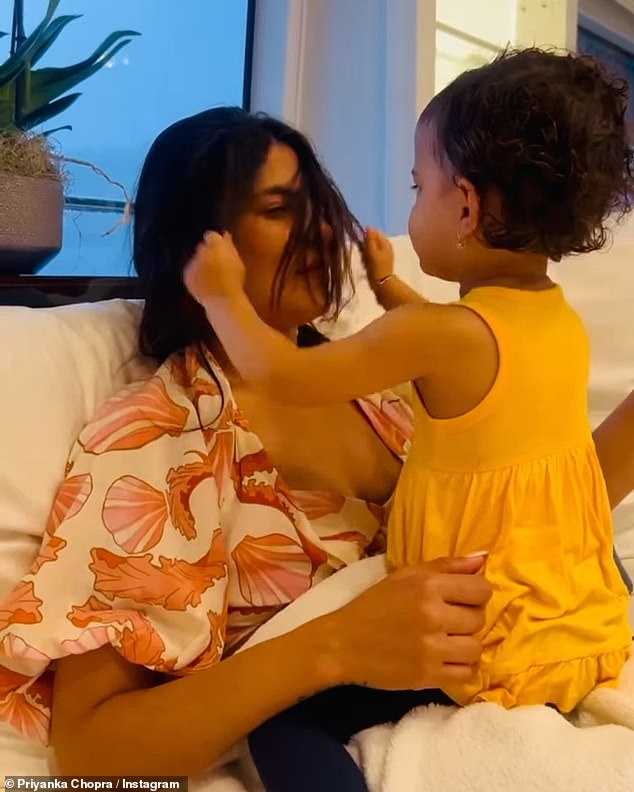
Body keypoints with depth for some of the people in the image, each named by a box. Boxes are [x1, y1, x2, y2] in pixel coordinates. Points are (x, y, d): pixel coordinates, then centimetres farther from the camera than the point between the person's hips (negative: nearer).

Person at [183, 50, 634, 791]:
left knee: (278, 710, -8)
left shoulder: (438, 334, -23)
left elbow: (281, 375, -16)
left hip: (491, 658, -8)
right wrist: (389, 289, 29)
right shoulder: (566, 324, 2)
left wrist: (221, 292, 0)